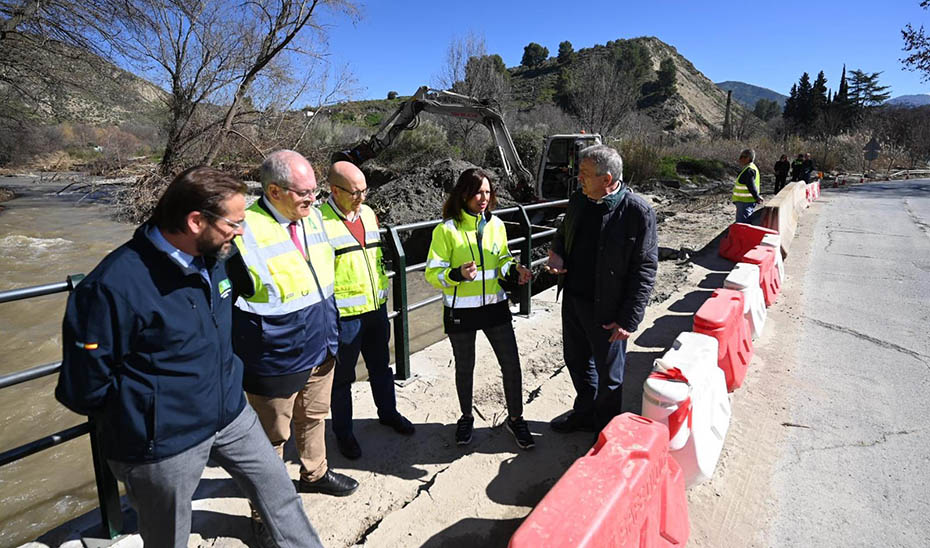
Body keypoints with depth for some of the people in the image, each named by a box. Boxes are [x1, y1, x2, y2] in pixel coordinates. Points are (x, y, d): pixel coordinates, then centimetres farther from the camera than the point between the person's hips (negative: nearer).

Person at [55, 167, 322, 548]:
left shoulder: (212, 259, -3)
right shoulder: (113, 287, -26)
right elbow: (84, 388, -17)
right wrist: (141, 416, -2)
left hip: (232, 416, 6)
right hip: (165, 444, -5)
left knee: (279, 493, 16)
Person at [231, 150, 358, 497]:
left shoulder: (313, 217, 1)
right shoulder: (246, 230, -22)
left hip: (321, 348, 7)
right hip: (276, 360, -6)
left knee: (314, 416, 26)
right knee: (273, 434, 14)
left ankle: (315, 473, 51)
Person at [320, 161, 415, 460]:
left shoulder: (367, 213, 6)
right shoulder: (319, 221, -17)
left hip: (376, 308, 7)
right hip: (343, 315, -6)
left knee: (381, 365, 23)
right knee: (342, 376, 12)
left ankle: (388, 412, 45)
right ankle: (343, 432, 31)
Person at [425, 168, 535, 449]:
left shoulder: (496, 225, 2)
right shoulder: (446, 230, -11)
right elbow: (433, 273, -11)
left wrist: (514, 270, -7)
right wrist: (458, 274, -30)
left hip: (495, 306, 3)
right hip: (460, 311, -3)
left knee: (511, 363, 6)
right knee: (465, 367, 16)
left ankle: (515, 418, 29)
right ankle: (466, 417, 39)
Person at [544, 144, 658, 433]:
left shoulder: (638, 212, -18)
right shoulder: (579, 199, 1)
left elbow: (645, 269, -15)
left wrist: (629, 319, -16)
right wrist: (557, 253, -5)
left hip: (606, 309, -6)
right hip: (572, 299, 6)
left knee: (608, 373, 13)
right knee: (576, 360, 23)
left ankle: (607, 429, 38)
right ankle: (585, 412, 48)